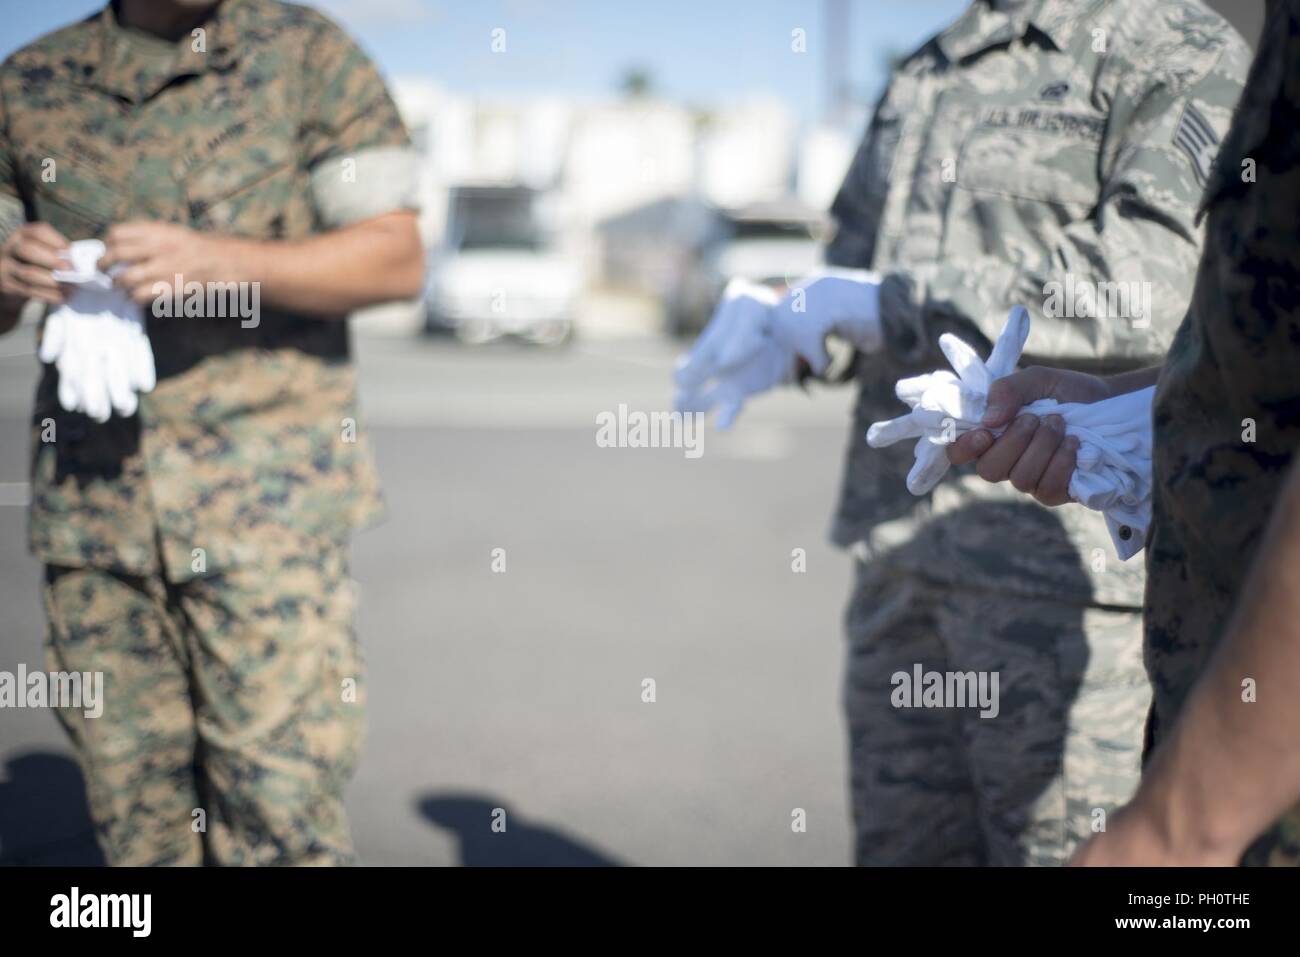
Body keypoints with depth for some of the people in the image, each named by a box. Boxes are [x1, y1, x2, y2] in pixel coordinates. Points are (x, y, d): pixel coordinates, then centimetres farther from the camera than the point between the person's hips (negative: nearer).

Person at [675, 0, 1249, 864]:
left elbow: (1144, 284, -22)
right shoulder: (927, 78, 17)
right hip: (909, 541, 7)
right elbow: (854, 267, 22)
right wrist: (777, 328, -1)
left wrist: (886, 303, -16)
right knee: (908, 846, 13)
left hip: (1068, 554, -7)